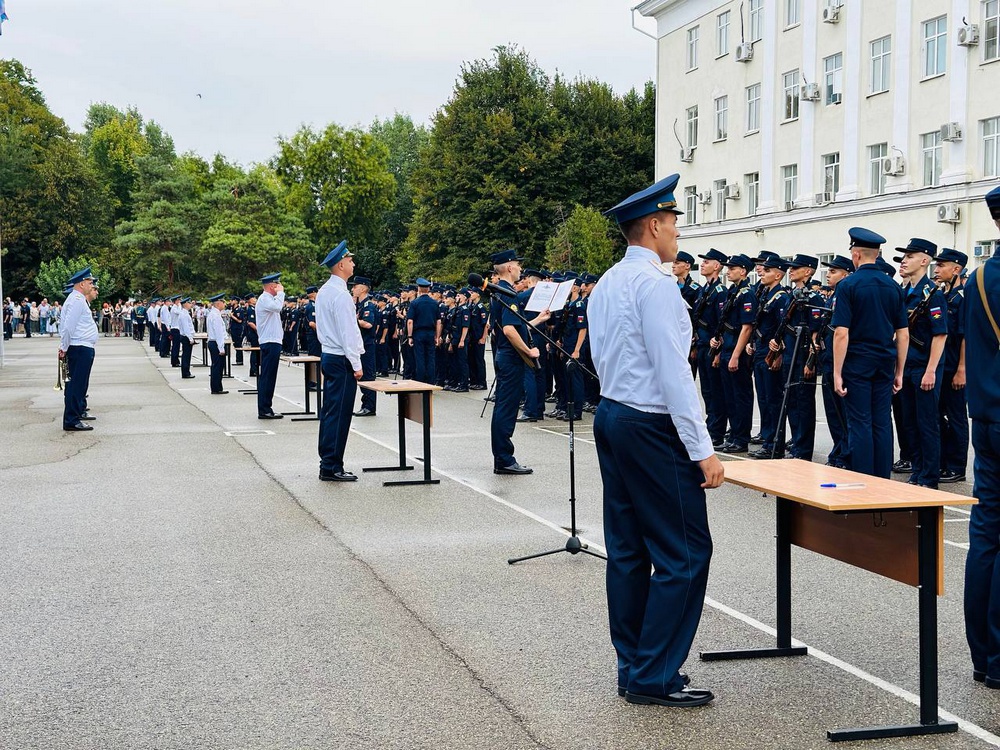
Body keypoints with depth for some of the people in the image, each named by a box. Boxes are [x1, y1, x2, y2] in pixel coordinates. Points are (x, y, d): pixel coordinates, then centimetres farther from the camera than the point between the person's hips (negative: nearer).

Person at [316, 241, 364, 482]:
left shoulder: (324, 291, 13)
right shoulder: (340, 294, -17)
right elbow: (348, 332, -19)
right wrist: (356, 364, -16)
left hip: (328, 355, 10)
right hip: (342, 360, -10)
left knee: (329, 412, 13)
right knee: (339, 414, -6)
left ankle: (327, 462, 19)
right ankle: (331, 467, -4)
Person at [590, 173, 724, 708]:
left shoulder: (606, 284, 14)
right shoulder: (655, 283, -15)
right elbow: (673, 372, -20)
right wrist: (702, 450, -19)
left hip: (611, 417, 10)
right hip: (653, 428, -10)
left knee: (628, 549, 12)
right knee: (685, 551, -4)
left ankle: (632, 669, 18)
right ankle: (654, 678, -1)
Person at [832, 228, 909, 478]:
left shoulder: (848, 285, -9)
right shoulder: (893, 286, 7)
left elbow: (841, 333, -14)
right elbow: (903, 334, 8)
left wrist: (837, 373, -11)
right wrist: (899, 371, 14)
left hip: (857, 364, -5)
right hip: (885, 364, 5)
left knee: (860, 424, -1)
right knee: (882, 424, 8)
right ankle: (882, 483, 12)